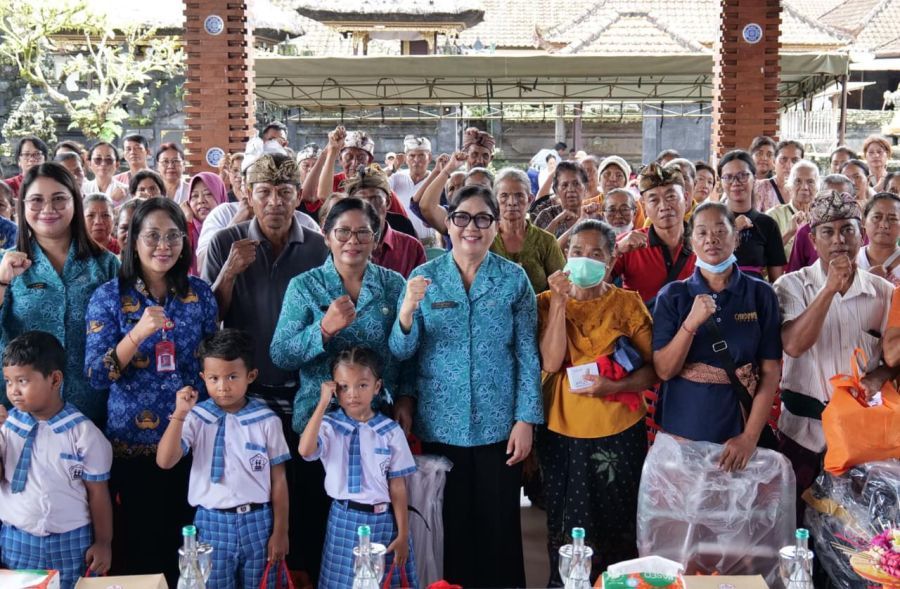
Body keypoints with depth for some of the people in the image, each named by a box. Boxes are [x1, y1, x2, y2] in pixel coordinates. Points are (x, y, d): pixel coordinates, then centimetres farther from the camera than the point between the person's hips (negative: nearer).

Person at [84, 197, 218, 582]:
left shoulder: (199, 293, 2)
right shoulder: (109, 296, -6)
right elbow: (96, 376, -13)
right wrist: (139, 333, -27)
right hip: (133, 440, -2)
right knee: (141, 545, 8)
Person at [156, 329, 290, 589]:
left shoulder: (266, 420, -6)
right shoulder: (196, 418, -5)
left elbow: (278, 479, -1)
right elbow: (165, 461, -15)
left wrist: (280, 531, 0)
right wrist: (179, 415, -21)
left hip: (257, 522, 0)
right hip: (212, 523, 0)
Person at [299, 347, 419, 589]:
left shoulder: (390, 431, -4)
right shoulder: (330, 426, -5)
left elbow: (397, 486, -2)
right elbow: (305, 450, -26)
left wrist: (403, 534, -3)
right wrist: (323, 403, -21)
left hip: (383, 520, 1)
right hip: (345, 520, 0)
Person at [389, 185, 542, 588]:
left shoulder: (514, 279, 0)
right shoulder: (423, 277, 1)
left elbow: (527, 354, 0)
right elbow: (401, 352, -2)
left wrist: (526, 419, -6)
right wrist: (407, 312, -22)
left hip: (498, 423, 0)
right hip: (440, 423, 1)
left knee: (498, 524, 8)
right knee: (449, 523, 10)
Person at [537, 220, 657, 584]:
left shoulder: (628, 303, -1)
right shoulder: (548, 301, 1)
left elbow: (654, 368, -3)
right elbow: (551, 362, -13)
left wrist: (615, 386, -19)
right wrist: (559, 301, -16)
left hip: (618, 431, 0)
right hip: (560, 429, 1)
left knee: (618, 524, 9)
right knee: (565, 525, 10)